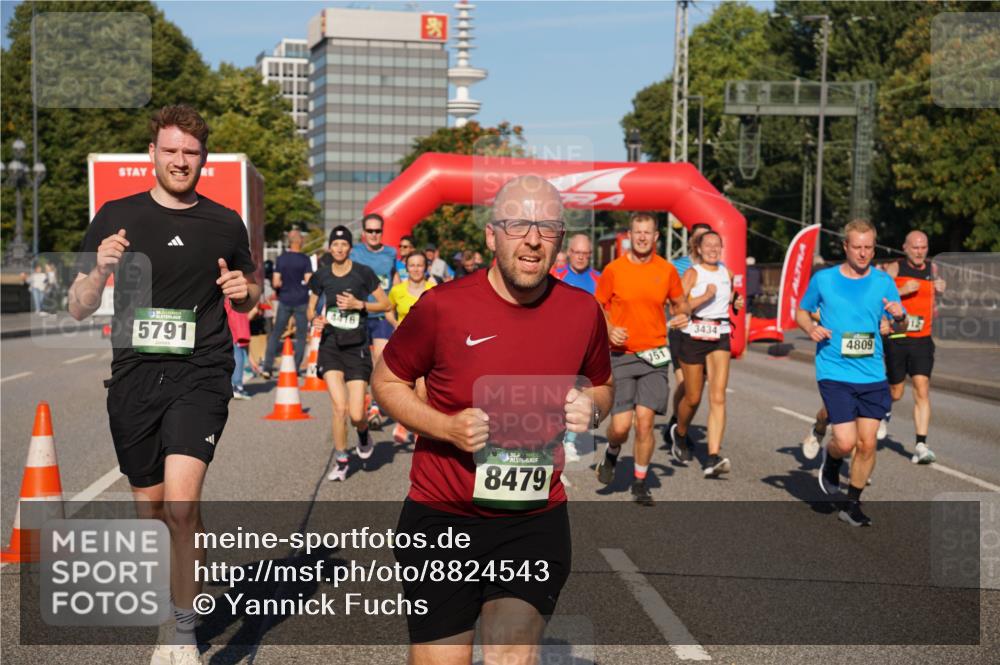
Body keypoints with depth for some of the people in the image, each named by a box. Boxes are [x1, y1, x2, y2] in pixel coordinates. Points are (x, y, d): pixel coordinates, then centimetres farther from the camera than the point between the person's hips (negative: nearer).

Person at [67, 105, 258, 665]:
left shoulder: (225, 224, 5)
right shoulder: (117, 217, 4)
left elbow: (248, 298, 20)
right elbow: (79, 308, 5)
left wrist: (244, 290, -3)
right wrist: (100, 268, -14)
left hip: (201, 373, -2)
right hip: (135, 374, 2)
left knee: (181, 502, -19)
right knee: (151, 509, 11)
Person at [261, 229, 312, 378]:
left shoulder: (281, 258, 0)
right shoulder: (305, 259, -7)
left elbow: (275, 282, -2)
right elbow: (309, 281, -11)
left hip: (284, 300, 2)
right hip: (301, 301, -2)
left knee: (275, 334, 10)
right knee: (301, 336, 8)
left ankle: (267, 367, 4)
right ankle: (296, 368, 5)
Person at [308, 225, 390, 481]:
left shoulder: (363, 273, -5)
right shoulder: (321, 276, 4)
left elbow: (386, 304, 0)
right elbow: (311, 308, 16)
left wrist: (358, 304, -14)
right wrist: (315, 318, -6)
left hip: (357, 347, -2)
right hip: (331, 345, 2)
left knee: (356, 415, -6)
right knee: (339, 407, -12)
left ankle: (363, 433, 32)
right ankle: (341, 461, 7)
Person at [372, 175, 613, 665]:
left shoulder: (582, 312, -1)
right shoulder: (442, 306, -11)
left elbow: (600, 386, 17)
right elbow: (386, 379, 2)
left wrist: (590, 408, -7)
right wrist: (446, 427, -14)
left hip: (536, 520, 2)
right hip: (442, 517, -1)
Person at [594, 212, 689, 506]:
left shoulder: (666, 270, 4)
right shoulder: (613, 269, -1)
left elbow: (680, 303, 18)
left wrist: (682, 314, -5)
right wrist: (609, 330, -10)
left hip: (654, 355, 1)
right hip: (621, 355, -1)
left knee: (645, 420, -6)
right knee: (621, 424, -7)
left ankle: (640, 482, 13)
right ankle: (611, 454, 29)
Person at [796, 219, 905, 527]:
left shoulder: (884, 281, 5)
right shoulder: (823, 279, 1)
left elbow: (898, 326, 10)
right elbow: (801, 311, 13)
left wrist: (899, 316, -14)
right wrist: (811, 328, -8)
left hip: (873, 376, 3)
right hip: (835, 374, -2)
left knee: (867, 444, 2)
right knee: (846, 442, -12)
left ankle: (852, 505, 20)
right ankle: (831, 458, 25)